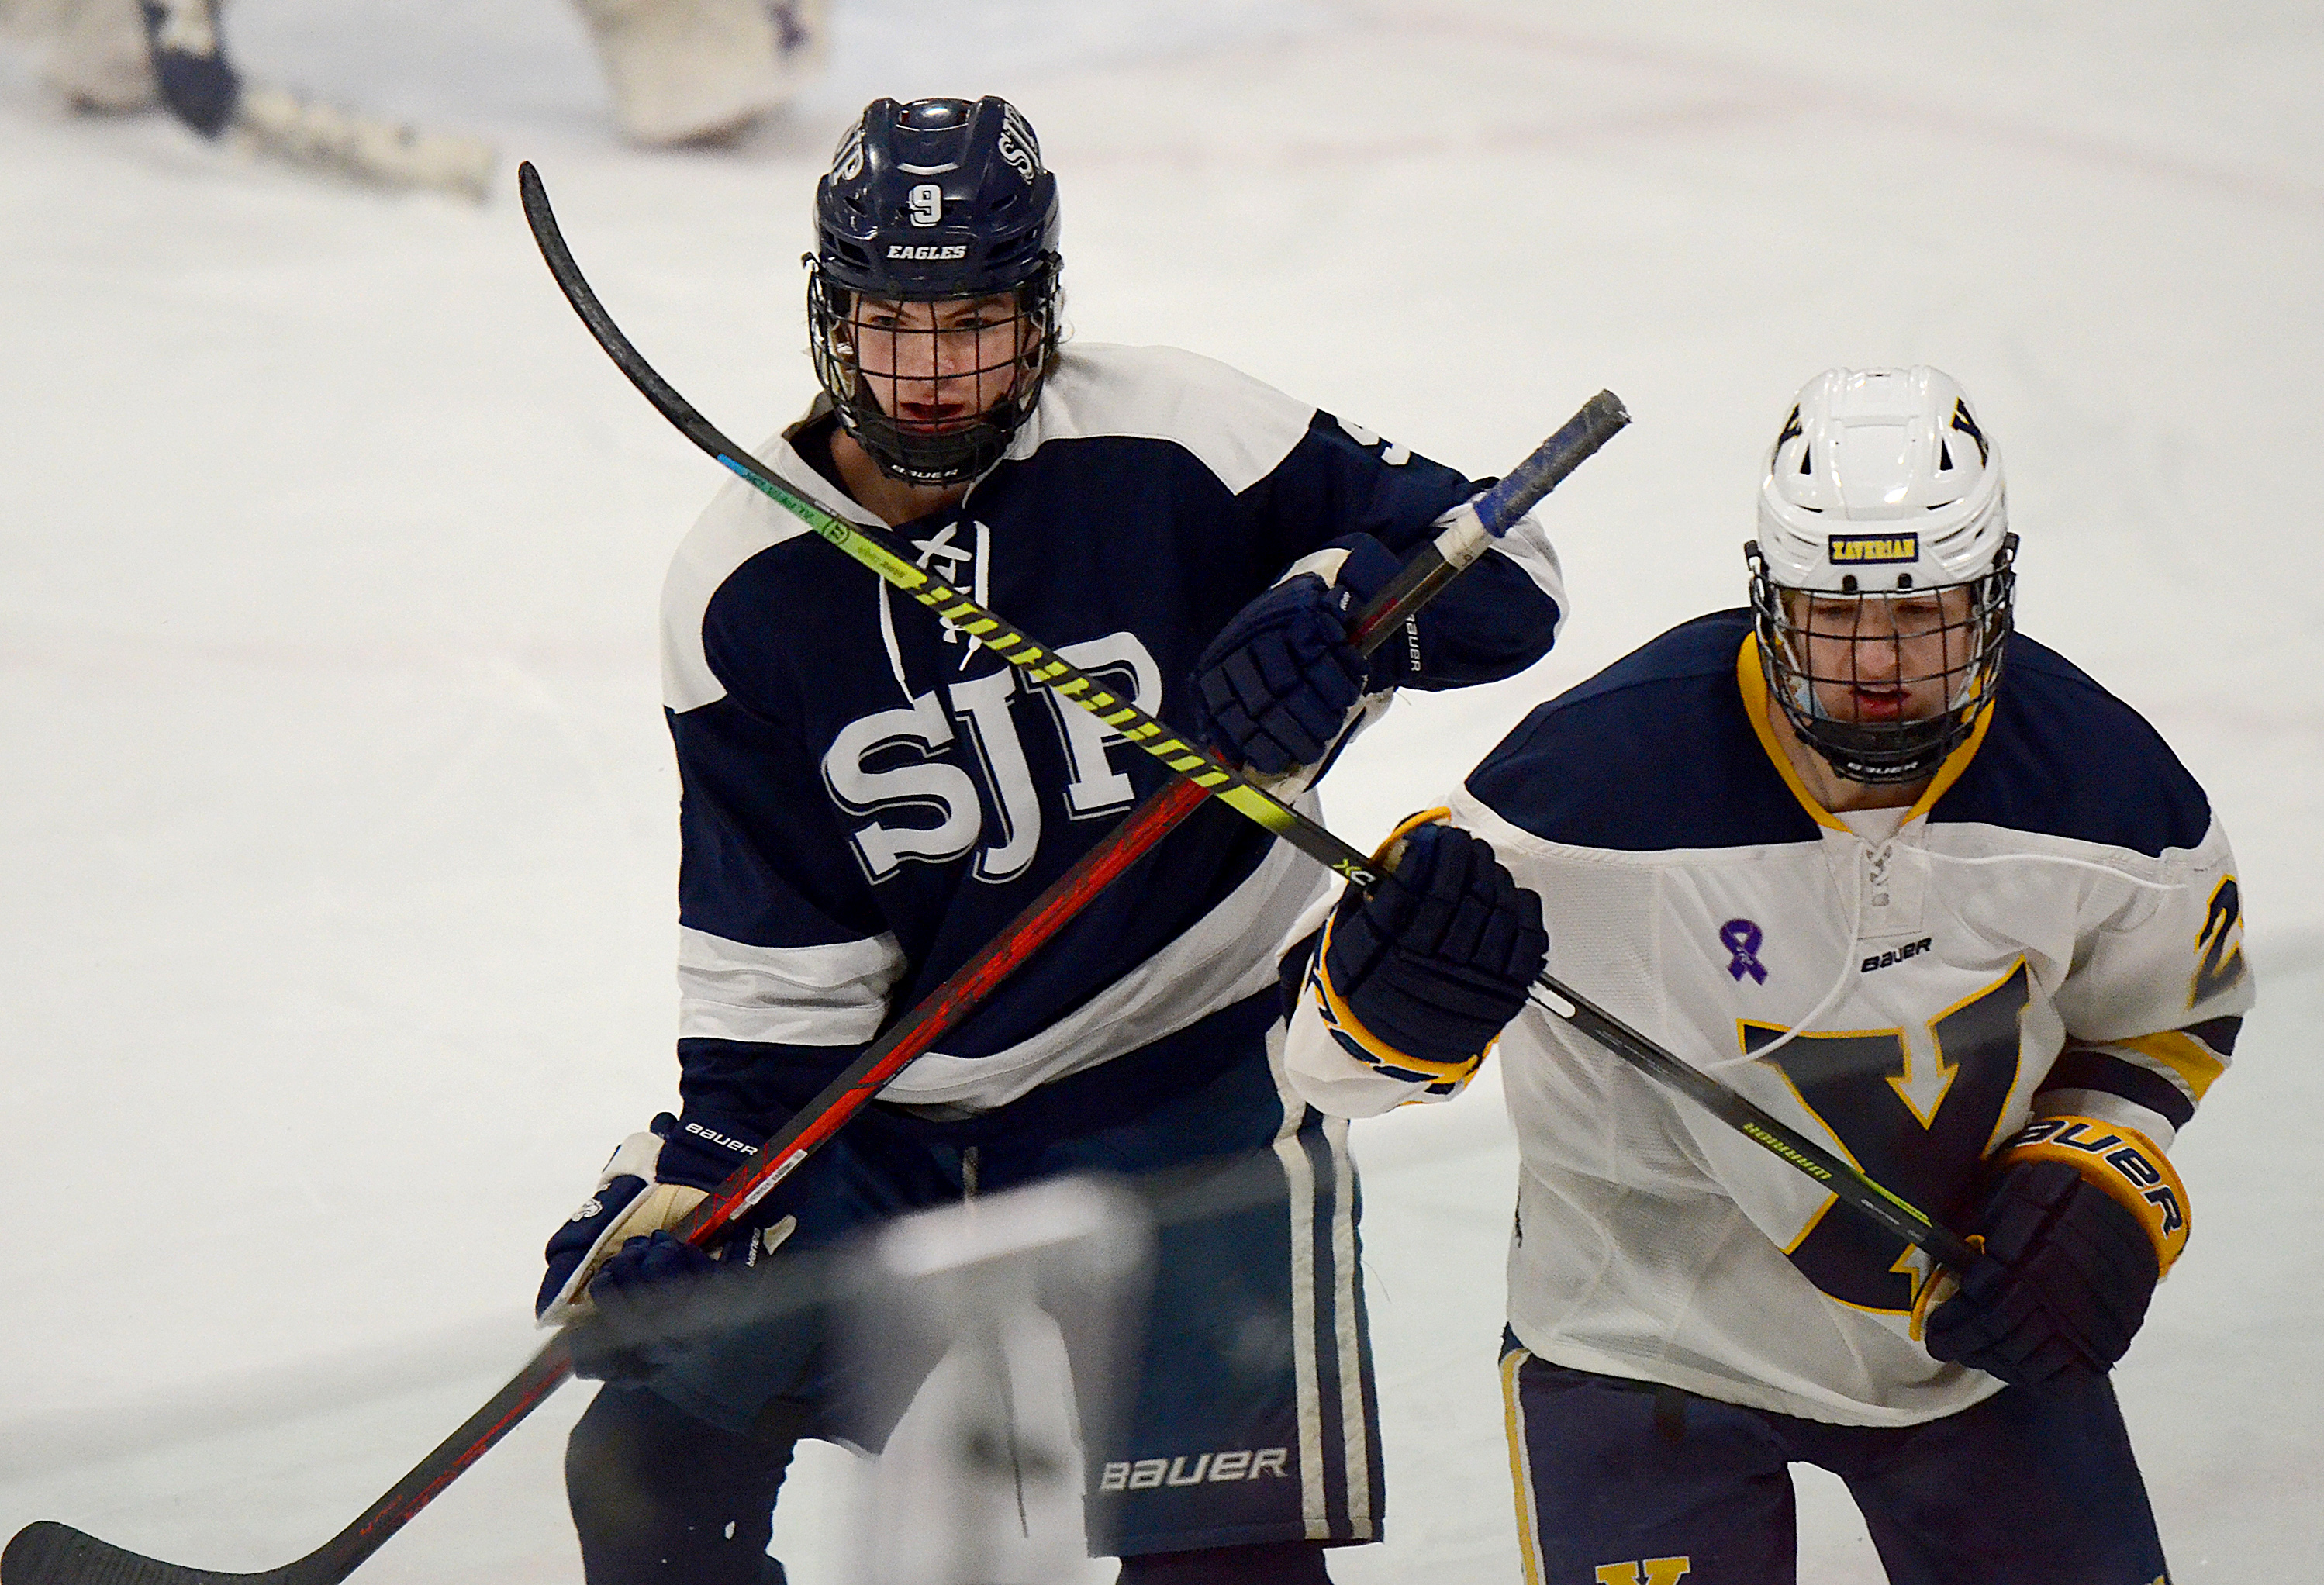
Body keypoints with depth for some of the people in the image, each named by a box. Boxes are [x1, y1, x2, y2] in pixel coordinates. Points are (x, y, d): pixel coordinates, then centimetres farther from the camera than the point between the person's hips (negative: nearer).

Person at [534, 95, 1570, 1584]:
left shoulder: (1174, 446, -14)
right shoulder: (743, 591, -5)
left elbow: (1503, 569, -11)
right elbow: (778, 952, -1)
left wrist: (1338, 610, -30)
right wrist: (695, 1174, -10)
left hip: (1188, 1081, -3)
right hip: (893, 1106, 3)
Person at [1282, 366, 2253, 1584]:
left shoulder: (2097, 781, -15)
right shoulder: (1601, 773, -27)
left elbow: (2167, 1011, 7)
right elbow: (1337, 1060, -20)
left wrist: (2104, 1185, -10)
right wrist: (1389, 990, -43)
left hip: (1979, 1317, 4)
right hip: (1649, 1332, -3)